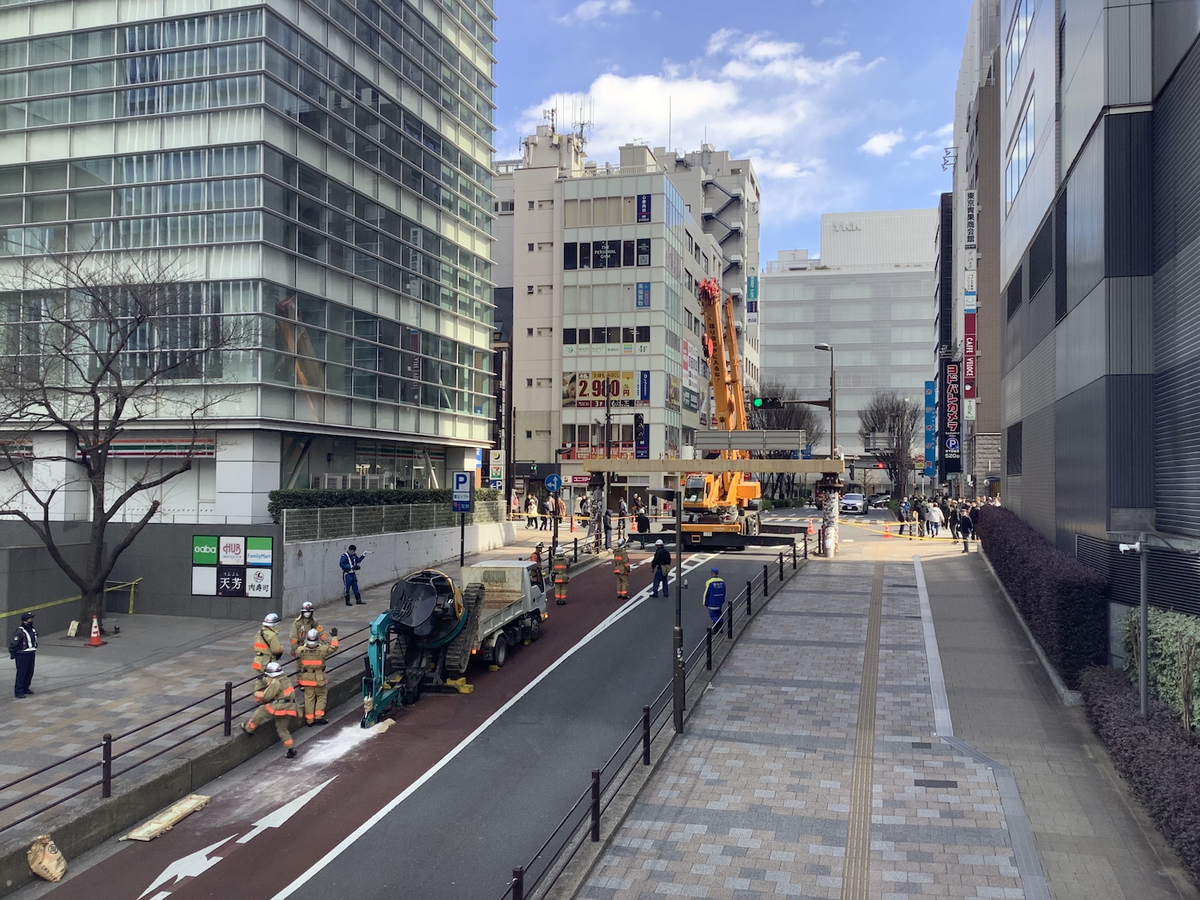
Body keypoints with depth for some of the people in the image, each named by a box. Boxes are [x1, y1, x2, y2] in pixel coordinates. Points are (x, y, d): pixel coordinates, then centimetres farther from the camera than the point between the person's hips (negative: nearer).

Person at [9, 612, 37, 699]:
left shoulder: (33, 630, 9)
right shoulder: (19, 631, -18)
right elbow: (13, 644, -16)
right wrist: (13, 655, -10)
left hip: (31, 655, 8)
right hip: (22, 655, -8)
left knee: (30, 673, 14)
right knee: (21, 673, -5)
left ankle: (25, 688, 28)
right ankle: (18, 692, 0)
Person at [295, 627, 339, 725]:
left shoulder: (301, 650, -13)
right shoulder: (322, 650, -19)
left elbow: (295, 653, 11)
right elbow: (333, 647, -4)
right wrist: (334, 636, 11)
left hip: (306, 678, 2)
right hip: (319, 678, -2)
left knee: (309, 698, 11)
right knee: (321, 696, 14)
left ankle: (309, 720, 16)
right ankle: (319, 717, 8)